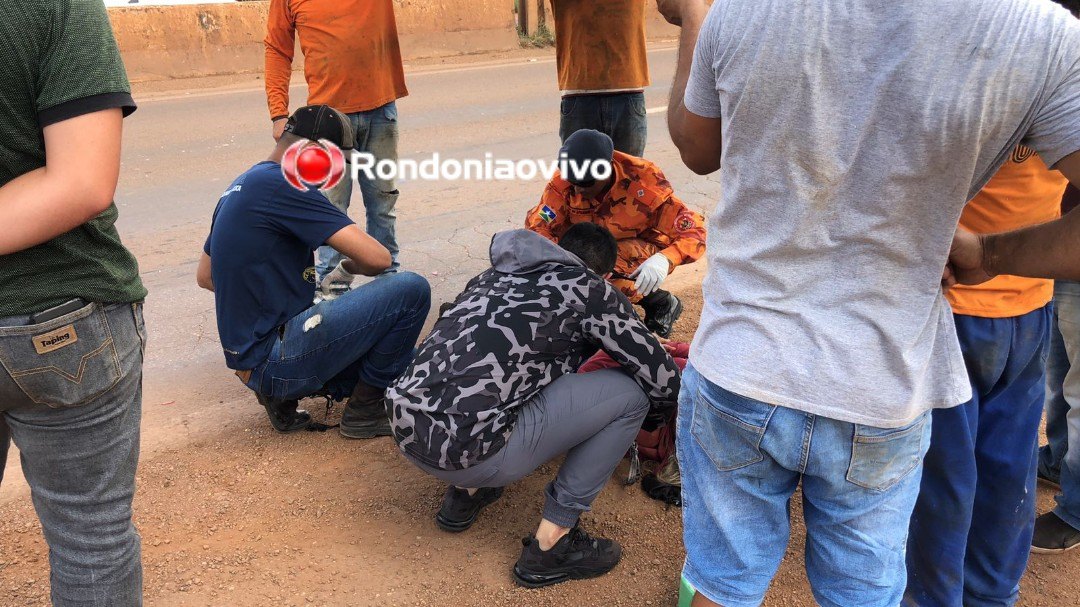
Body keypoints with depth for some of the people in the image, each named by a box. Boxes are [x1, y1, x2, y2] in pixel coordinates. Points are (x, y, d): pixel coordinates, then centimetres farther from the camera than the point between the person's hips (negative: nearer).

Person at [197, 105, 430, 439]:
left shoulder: (240, 187, 13)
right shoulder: (283, 185, -17)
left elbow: (205, 277, 25)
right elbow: (377, 258, -21)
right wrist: (345, 269, 1)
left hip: (251, 354, 10)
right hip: (276, 358, -10)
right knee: (411, 289, -13)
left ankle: (283, 395, 13)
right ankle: (365, 408, 1)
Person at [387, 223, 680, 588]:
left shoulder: (493, 274, 21)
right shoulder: (591, 289, 4)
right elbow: (663, 381, 8)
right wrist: (637, 412, 30)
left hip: (405, 431, 8)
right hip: (466, 449, -8)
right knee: (629, 394, 5)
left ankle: (465, 493, 26)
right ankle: (550, 545, 9)